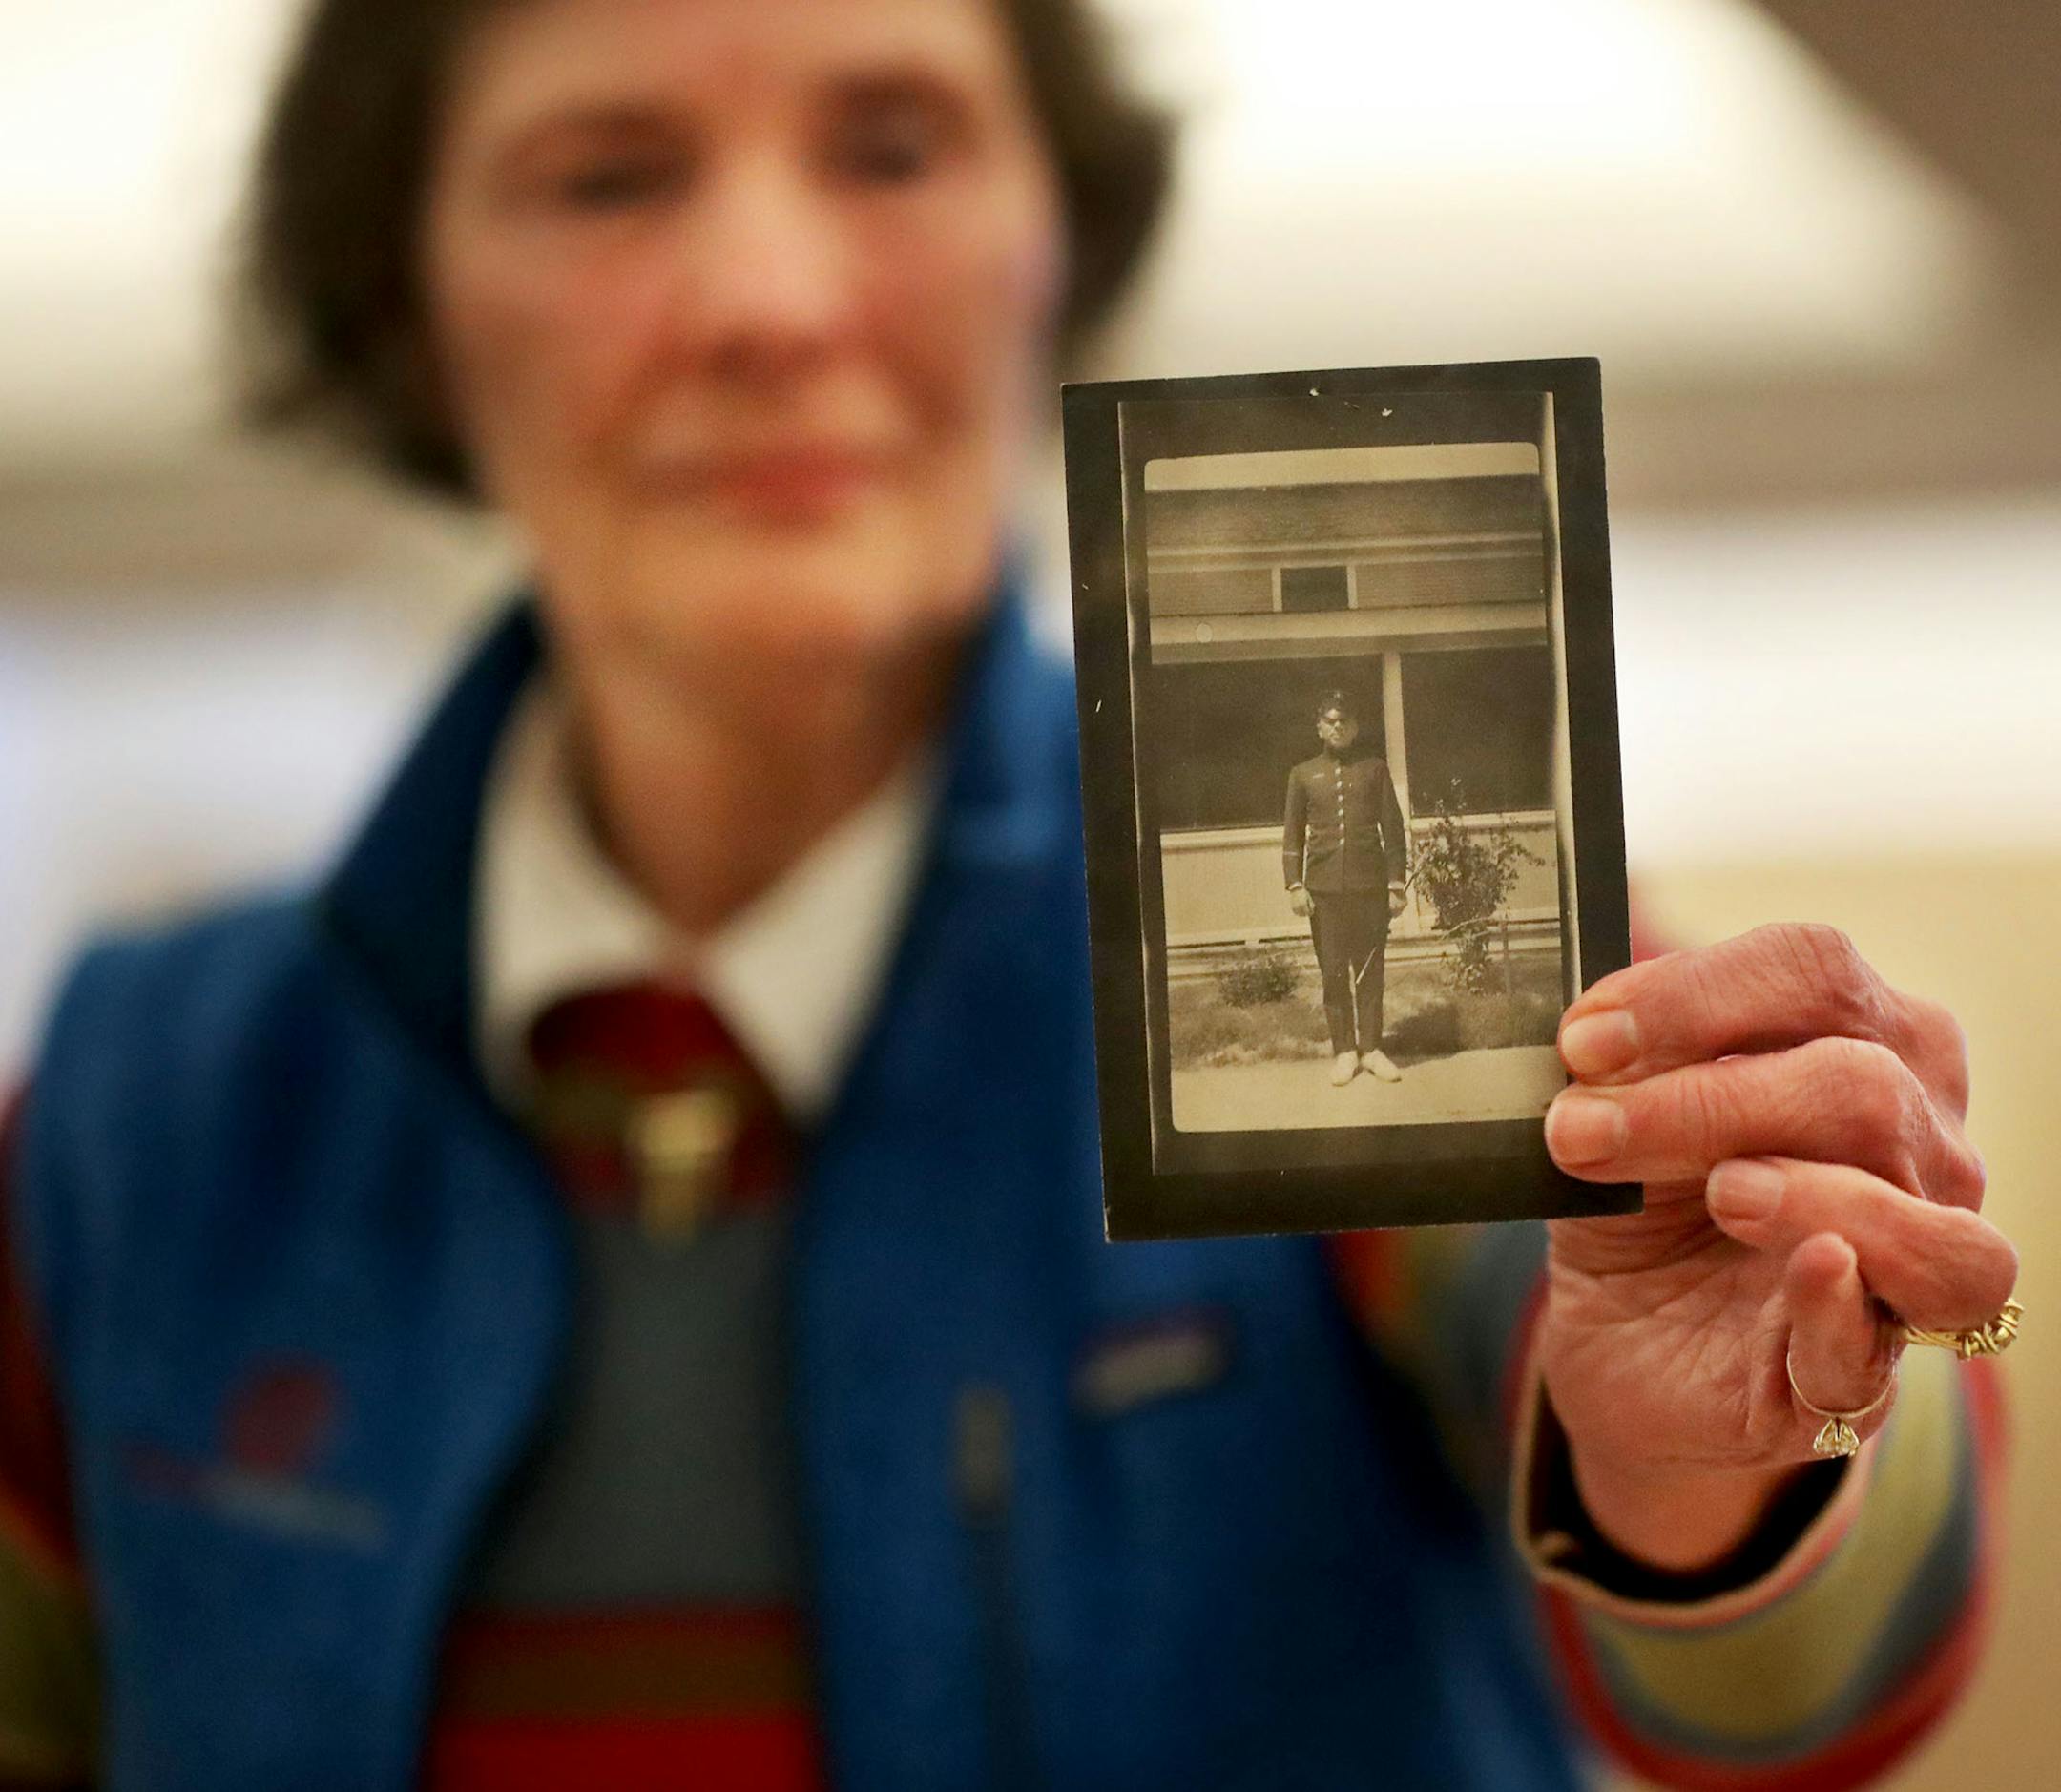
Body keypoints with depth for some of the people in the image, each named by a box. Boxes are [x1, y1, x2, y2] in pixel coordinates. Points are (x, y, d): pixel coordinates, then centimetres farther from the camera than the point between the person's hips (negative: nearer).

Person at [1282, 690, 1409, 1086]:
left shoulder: (1374, 770, 8)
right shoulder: (1303, 775, 10)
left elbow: (1394, 830, 7)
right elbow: (1293, 834, 10)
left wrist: (1397, 883, 1)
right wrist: (1294, 885, 0)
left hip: (1370, 885, 0)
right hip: (1324, 887, 0)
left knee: (1370, 970, 1)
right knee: (1333, 972, 0)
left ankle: (1371, 1047, 9)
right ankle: (1344, 1050, 7)